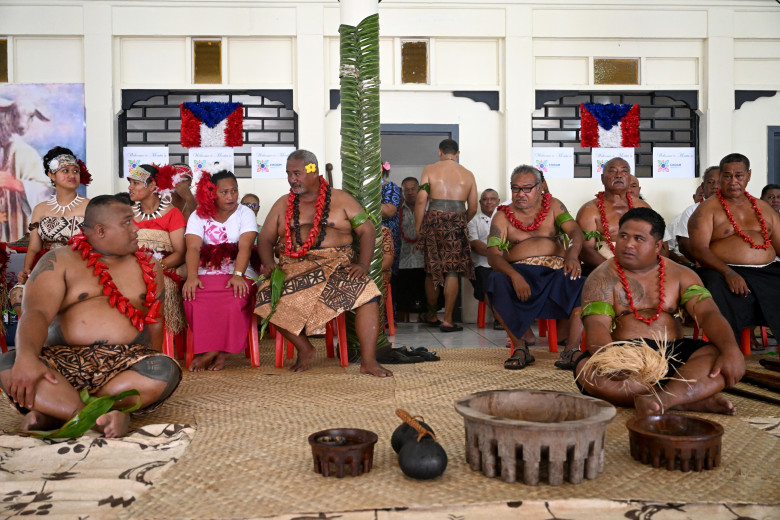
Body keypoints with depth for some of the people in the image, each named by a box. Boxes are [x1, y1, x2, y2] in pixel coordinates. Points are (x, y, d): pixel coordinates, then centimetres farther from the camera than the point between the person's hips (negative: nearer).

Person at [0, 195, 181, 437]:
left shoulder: (147, 267, 14)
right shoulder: (58, 261, 5)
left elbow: (154, 324, 11)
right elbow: (36, 313, -11)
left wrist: (148, 368, -4)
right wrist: (27, 356, -32)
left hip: (126, 363, 2)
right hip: (65, 360, -1)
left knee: (166, 370, -31)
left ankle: (53, 412, -26)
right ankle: (101, 417, -35)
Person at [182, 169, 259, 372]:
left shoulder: (245, 213, 7)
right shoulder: (199, 216, 11)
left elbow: (245, 247, -9)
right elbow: (193, 248, -4)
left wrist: (237, 275, -26)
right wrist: (192, 277, -23)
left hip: (237, 273, -1)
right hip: (205, 274, 1)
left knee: (236, 297, -34)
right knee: (192, 295, -31)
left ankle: (210, 351, -16)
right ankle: (218, 352, -17)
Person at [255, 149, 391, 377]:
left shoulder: (340, 199, 8)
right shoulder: (282, 205, 16)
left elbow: (367, 230, 3)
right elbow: (265, 239, 16)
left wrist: (363, 264, -13)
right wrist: (269, 263, -6)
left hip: (338, 264, -2)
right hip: (295, 268, 2)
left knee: (366, 292, -31)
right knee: (269, 297, -26)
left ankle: (368, 360, -24)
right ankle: (304, 348, -5)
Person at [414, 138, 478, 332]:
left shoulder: (429, 170, 6)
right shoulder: (468, 175, 12)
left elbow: (421, 201, -3)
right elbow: (472, 208, 11)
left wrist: (418, 229, 2)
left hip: (434, 220, 0)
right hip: (457, 223, 0)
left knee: (432, 270, 12)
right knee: (452, 271, 3)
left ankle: (431, 316, 26)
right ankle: (447, 320, 2)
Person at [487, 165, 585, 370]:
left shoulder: (553, 206, 15)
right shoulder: (502, 217, 10)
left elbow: (575, 231, -1)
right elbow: (493, 255, -5)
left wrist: (572, 254, -26)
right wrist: (514, 276, -26)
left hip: (556, 270, 1)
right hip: (520, 271, -1)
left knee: (582, 285, -31)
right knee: (497, 283, -34)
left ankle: (572, 349, -30)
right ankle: (520, 347, -23)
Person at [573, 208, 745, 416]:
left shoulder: (680, 275, 13)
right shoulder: (603, 277, 1)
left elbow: (708, 314, 0)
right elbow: (596, 326, -13)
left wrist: (731, 350, -20)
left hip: (674, 353, 3)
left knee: (731, 360, -20)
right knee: (586, 370, -35)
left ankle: (662, 398, -40)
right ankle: (693, 399, -31)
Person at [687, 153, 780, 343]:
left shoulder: (764, 208, 22)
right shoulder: (707, 209, 5)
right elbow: (699, 249, -9)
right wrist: (728, 273, -24)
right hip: (727, 273, -5)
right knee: (717, 289, -36)